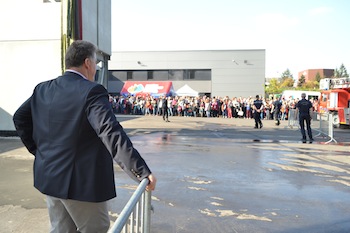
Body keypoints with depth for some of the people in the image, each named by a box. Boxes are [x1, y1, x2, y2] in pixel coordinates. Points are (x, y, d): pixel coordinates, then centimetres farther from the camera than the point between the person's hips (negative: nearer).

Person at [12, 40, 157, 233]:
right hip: (81, 183, -7)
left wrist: (38, 149, 17)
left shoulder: (42, 89, 4)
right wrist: (142, 171, -29)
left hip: (49, 178, 8)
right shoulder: (92, 91, -19)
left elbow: (19, 117, 15)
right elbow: (111, 133, -28)